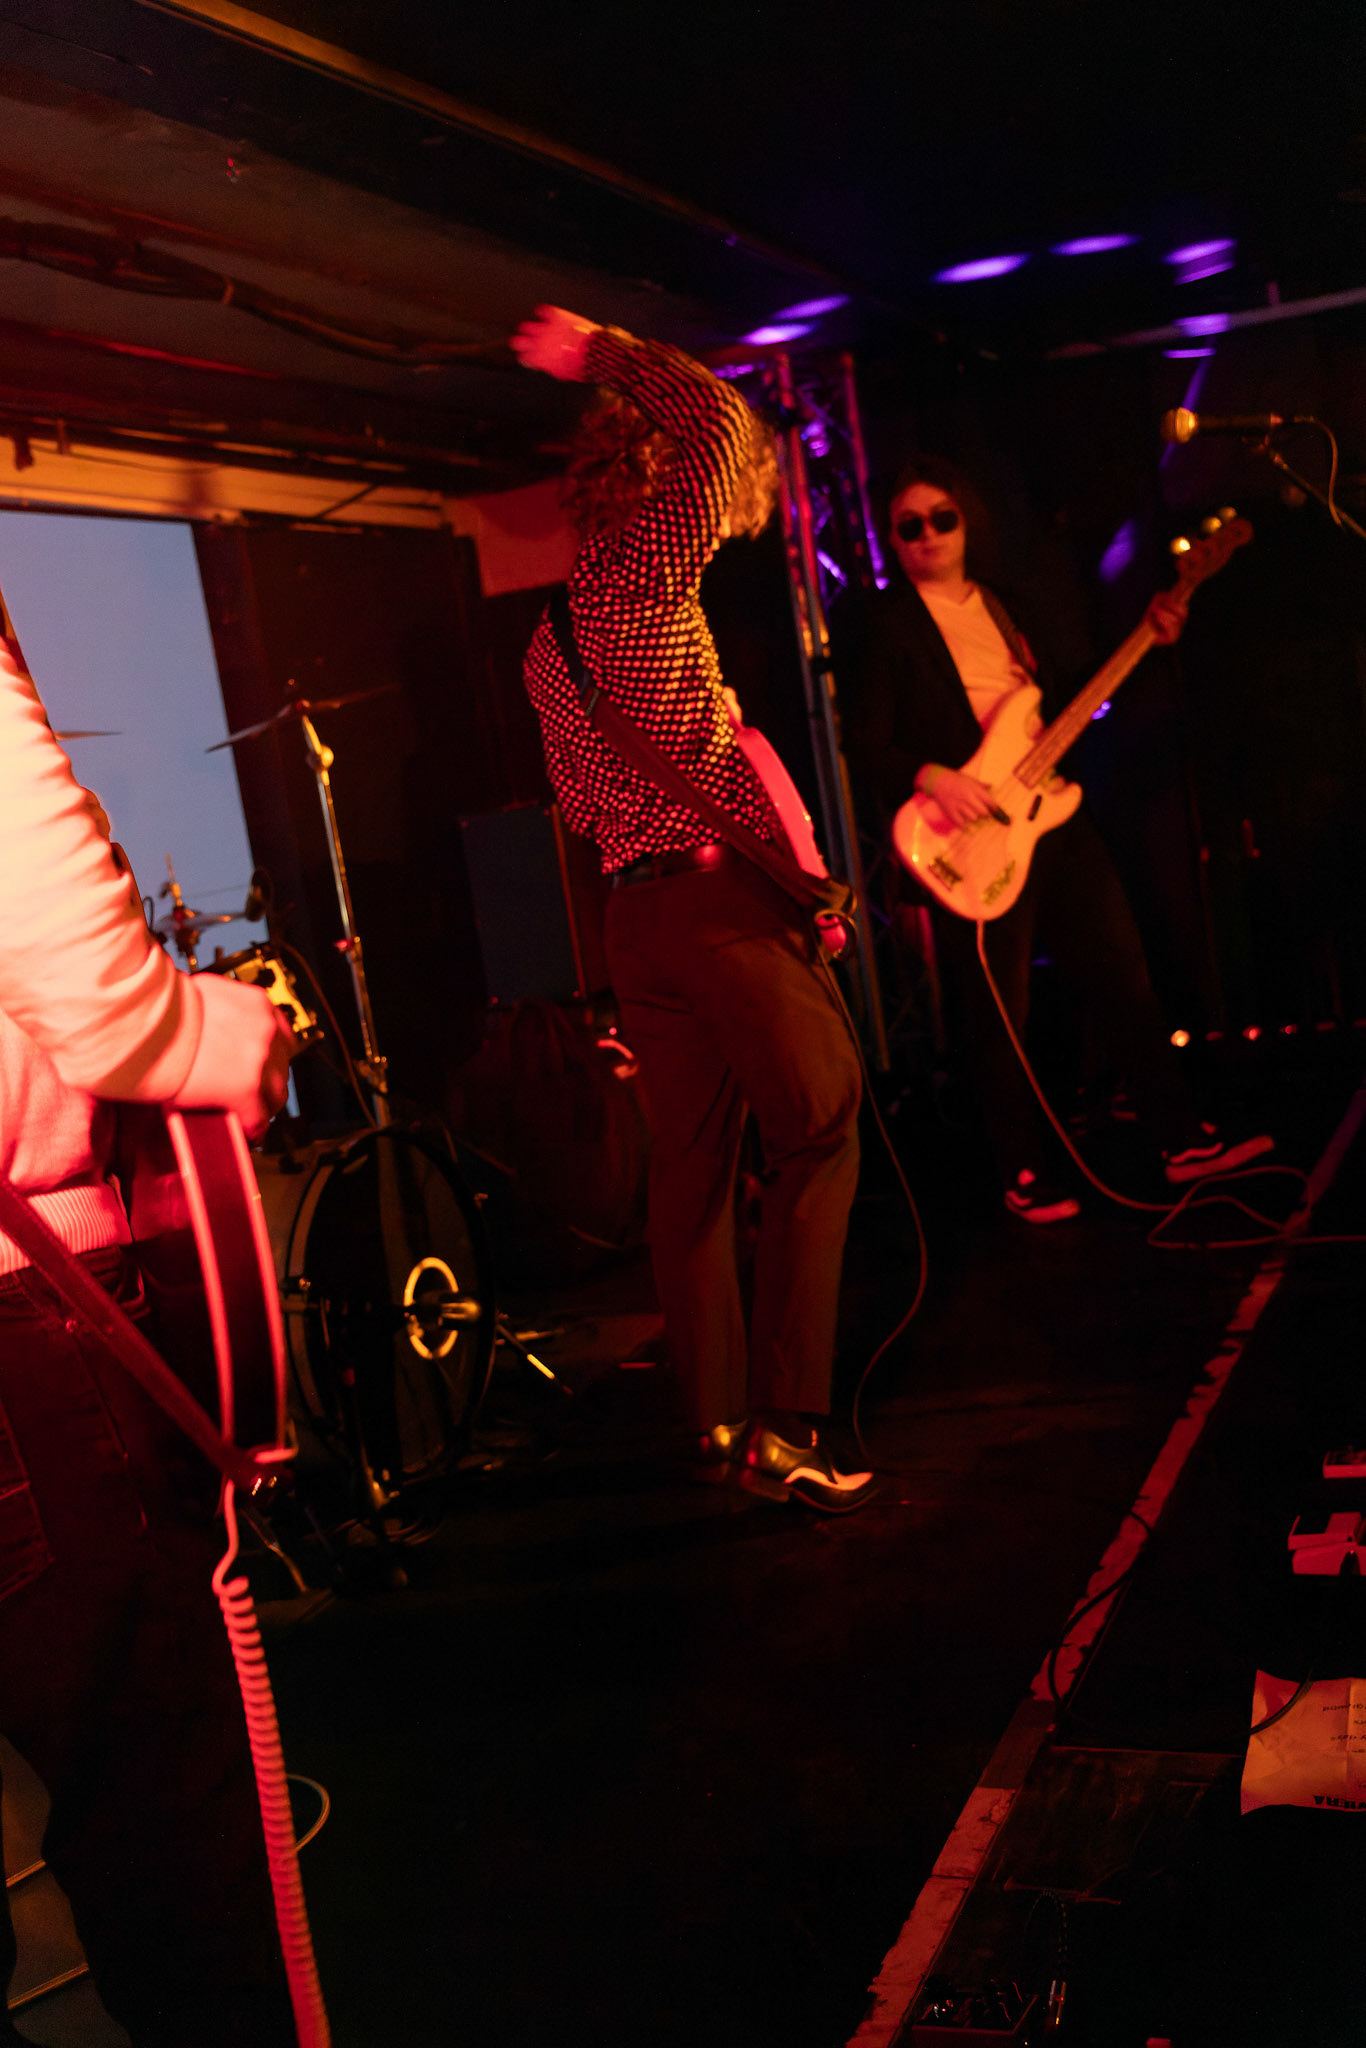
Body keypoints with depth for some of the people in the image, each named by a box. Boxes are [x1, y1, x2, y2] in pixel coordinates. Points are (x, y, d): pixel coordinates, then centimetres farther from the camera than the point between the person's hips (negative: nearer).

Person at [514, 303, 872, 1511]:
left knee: (690, 1168, 13)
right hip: (724, 896, -8)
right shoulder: (647, 570, -6)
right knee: (820, 1138, 1)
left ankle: (720, 1422, 20)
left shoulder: (547, 637, 19)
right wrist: (606, 353, -3)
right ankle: (787, 1430, -1)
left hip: (630, 915, 8)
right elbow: (720, 418, -16)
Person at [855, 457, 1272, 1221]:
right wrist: (932, 777, -27)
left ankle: (1182, 1138, 16)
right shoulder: (888, 622, -2)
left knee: (1122, 974, 6)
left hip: (1055, 811, 6)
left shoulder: (1002, 602, 16)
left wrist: (1148, 638, 10)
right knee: (1001, 1012, 0)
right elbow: (875, 743, -9)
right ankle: (1027, 1178, 14)